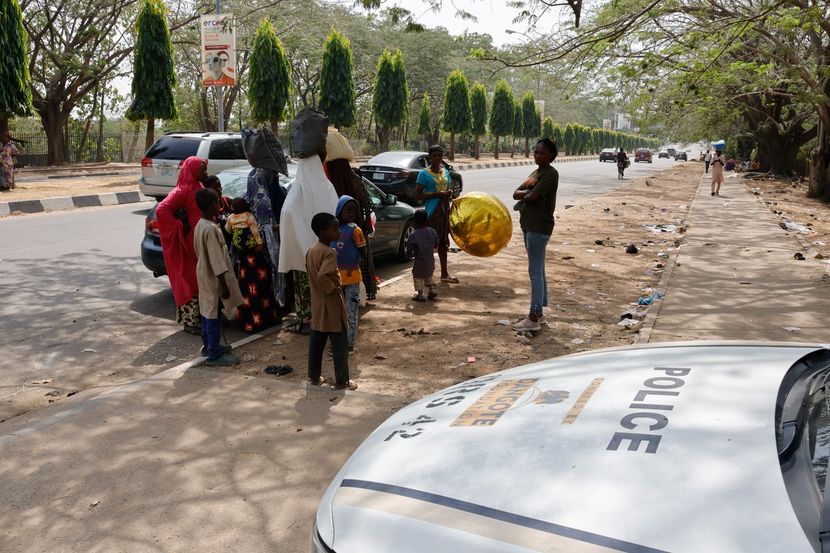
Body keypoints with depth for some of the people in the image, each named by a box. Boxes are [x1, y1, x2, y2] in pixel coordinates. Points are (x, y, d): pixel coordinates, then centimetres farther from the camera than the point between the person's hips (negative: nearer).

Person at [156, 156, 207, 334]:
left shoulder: (198, 188, 12)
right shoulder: (182, 190, -16)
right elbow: (161, 210, -25)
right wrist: (180, 227, -20)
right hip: (188, 244, -9)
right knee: (189, 281, -1)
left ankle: (199, 317, 26)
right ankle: (190, 321, 8)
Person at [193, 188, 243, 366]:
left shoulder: (200, 225, 6)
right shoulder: (211, 229, -24)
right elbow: (216, 260, -24)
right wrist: (224, 285, -20)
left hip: (204, 275, 10)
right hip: (213, 278, -10)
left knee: (207, 312, 19)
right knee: (213, 315, -1)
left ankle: (209, 345, 32)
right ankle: (214, 354, 7)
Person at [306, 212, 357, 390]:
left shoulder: (311, 250, 7)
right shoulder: (329, 252, -21)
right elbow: (323, 276, -34)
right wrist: (333, 289, -19)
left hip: (317, 303, 9)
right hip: (332, 304, -8)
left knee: (316, 343, 16)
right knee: (340, 346, 2)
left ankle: (314, 377, 25)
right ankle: (342, 381, 9)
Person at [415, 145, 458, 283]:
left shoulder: (445, 172, 12)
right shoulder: (424, 173, -8)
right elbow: (418, 195, -12)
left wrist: (449, 194, -1)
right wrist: (437, 194, -20)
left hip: (445, 210, 7)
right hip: (432, 211, -7)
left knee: (443, 241, 14)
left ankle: (444, 273, 23)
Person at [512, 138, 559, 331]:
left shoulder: (551, 174, -13)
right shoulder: (535, 173, 17)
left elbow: (532, 196, -22)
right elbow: (516, 193, 9)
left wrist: (523, 196, -1)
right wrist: (528, 193, -10)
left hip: (539, 228, -10)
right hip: (529, 226, 10)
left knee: (535, 272, -8)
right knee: (538, 270, 14)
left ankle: (534, 319, -4)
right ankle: (539, 312, 23)